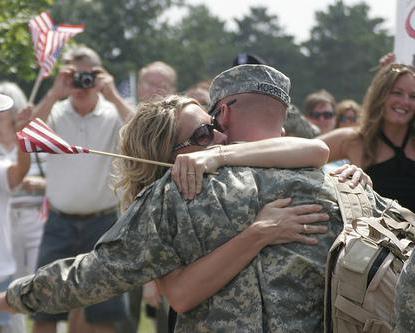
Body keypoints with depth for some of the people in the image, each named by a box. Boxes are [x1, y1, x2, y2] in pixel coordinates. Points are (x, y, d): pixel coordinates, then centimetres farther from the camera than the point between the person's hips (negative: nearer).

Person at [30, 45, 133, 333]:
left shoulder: (114, 115, -1)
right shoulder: (55, 113, 2)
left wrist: (113, 96, -21)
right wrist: (54, 94, -19)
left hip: (102, 223, -1)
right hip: (60, 223, 1)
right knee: (44, 308, 2)